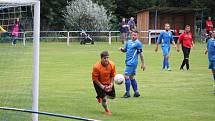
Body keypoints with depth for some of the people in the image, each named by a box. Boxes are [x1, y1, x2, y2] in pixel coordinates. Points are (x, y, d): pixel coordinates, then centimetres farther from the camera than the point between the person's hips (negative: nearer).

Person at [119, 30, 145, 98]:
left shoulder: (138, 43, -9)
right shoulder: (129, 42, 14)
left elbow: (141, 54, -9)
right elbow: (125, 50, 24)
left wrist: (143, 64, -8)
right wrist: (121, 49, 1)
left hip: (132, 62, -9)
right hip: (128, 62, 9)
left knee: (126, 76, -11)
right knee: (131, 77, 13)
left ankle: (127, 93, -5)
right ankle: (136, 92, 19)